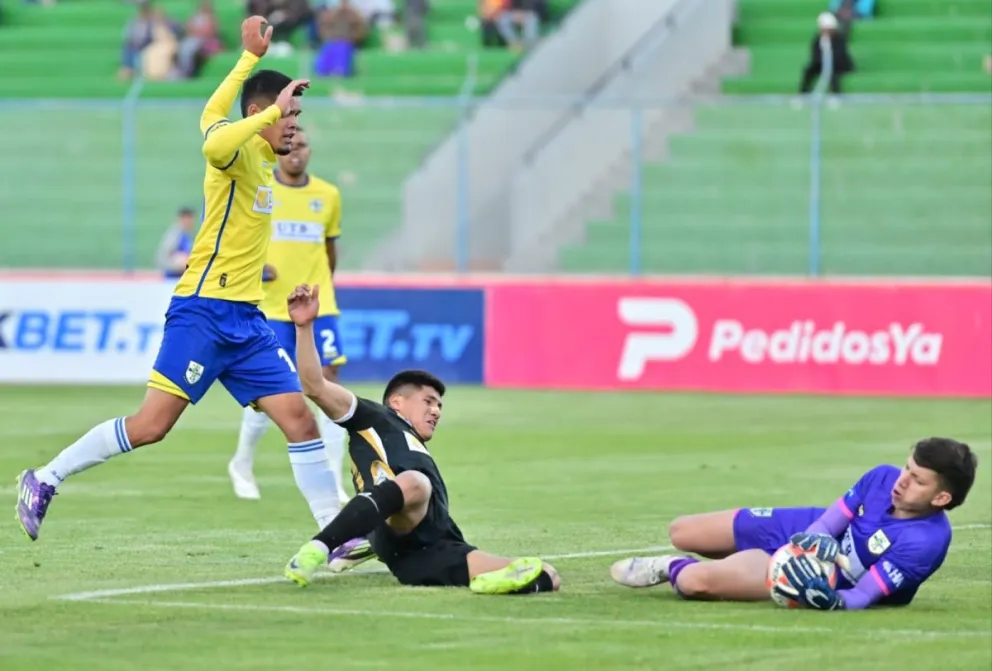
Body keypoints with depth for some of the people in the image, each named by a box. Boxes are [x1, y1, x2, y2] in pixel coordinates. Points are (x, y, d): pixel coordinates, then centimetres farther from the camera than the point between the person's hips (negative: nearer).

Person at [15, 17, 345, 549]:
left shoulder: (259, 157, 14)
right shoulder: (237, 151, -10)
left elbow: (212, 113, 34)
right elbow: (213, 143, -37)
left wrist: (252, 57, 38)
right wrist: (272, 109, -30)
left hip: (245, 320, 9)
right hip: (204, 311, -9)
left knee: (300, 419, -1)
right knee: (152, 424, -10)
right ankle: (44, 480, 2)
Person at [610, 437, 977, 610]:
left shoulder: (926, 542, -33)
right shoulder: (884, 478, -17)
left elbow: (861, 597, -30)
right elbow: (824, 524, -8)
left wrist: (830, 598, -50)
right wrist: (813, 541, -30)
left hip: (821, 577, -5)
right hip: (806, 532, 5)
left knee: (695, 581, -22)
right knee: (681, 533, 11)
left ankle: (673, 569, 13)